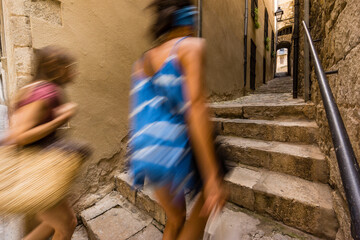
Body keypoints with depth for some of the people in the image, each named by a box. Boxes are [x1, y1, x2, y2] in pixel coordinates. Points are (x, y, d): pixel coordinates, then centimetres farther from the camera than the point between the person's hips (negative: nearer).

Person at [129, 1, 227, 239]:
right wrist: (212, 177, -17)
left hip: (149, 150, 7)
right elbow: (196, 108, -19)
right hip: (177, 147, -6)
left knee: (175, 218, 29)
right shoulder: (192, 46, -4)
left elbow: (139, 114, 14)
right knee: (210, 193, 28)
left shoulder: (143, 60, 15)